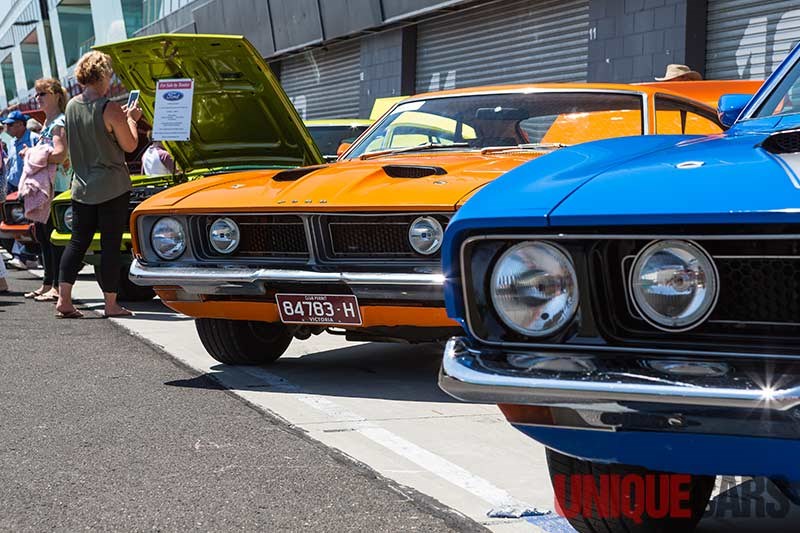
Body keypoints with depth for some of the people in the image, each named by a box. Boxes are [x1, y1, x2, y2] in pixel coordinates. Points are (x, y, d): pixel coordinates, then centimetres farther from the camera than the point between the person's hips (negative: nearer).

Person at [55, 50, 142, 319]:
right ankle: (111, 304, 4)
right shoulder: (110, 109, -16)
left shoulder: (72, 105, 4)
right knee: (111, 244, 1)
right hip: (112, 186, -6)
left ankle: (64, 299, 5)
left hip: (82, 186, 6)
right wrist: (131, 119, 6)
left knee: (77, 241, 10)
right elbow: (130, 145, -9)